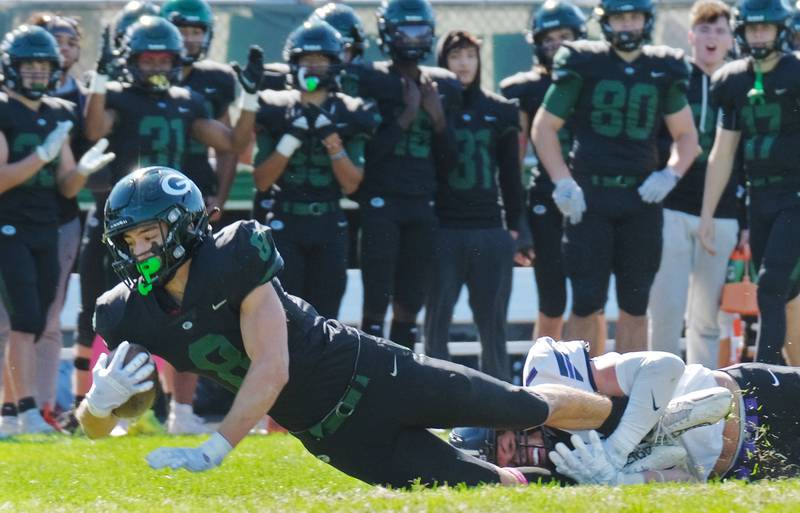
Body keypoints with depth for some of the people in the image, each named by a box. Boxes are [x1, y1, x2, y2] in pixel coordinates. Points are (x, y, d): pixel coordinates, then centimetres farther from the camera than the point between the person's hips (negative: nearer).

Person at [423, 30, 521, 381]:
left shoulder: (499, 111, 10)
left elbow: (510, 174, 13)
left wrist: (513, 226, 8)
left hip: (490, 230, 2)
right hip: (443, 230, -2)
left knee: (492, 322, 4)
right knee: (437, 322, -1)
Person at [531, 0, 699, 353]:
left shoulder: (663, 71, 8)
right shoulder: (583, 65, -1)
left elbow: (686, 135, 18)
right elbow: (544, 127, 5)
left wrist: (670, 175, -1)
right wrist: (563, 182, -5)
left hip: (641, 198, 3)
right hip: (589, 196, -3)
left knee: (635, 304, 5)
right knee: (587, 301, -4)